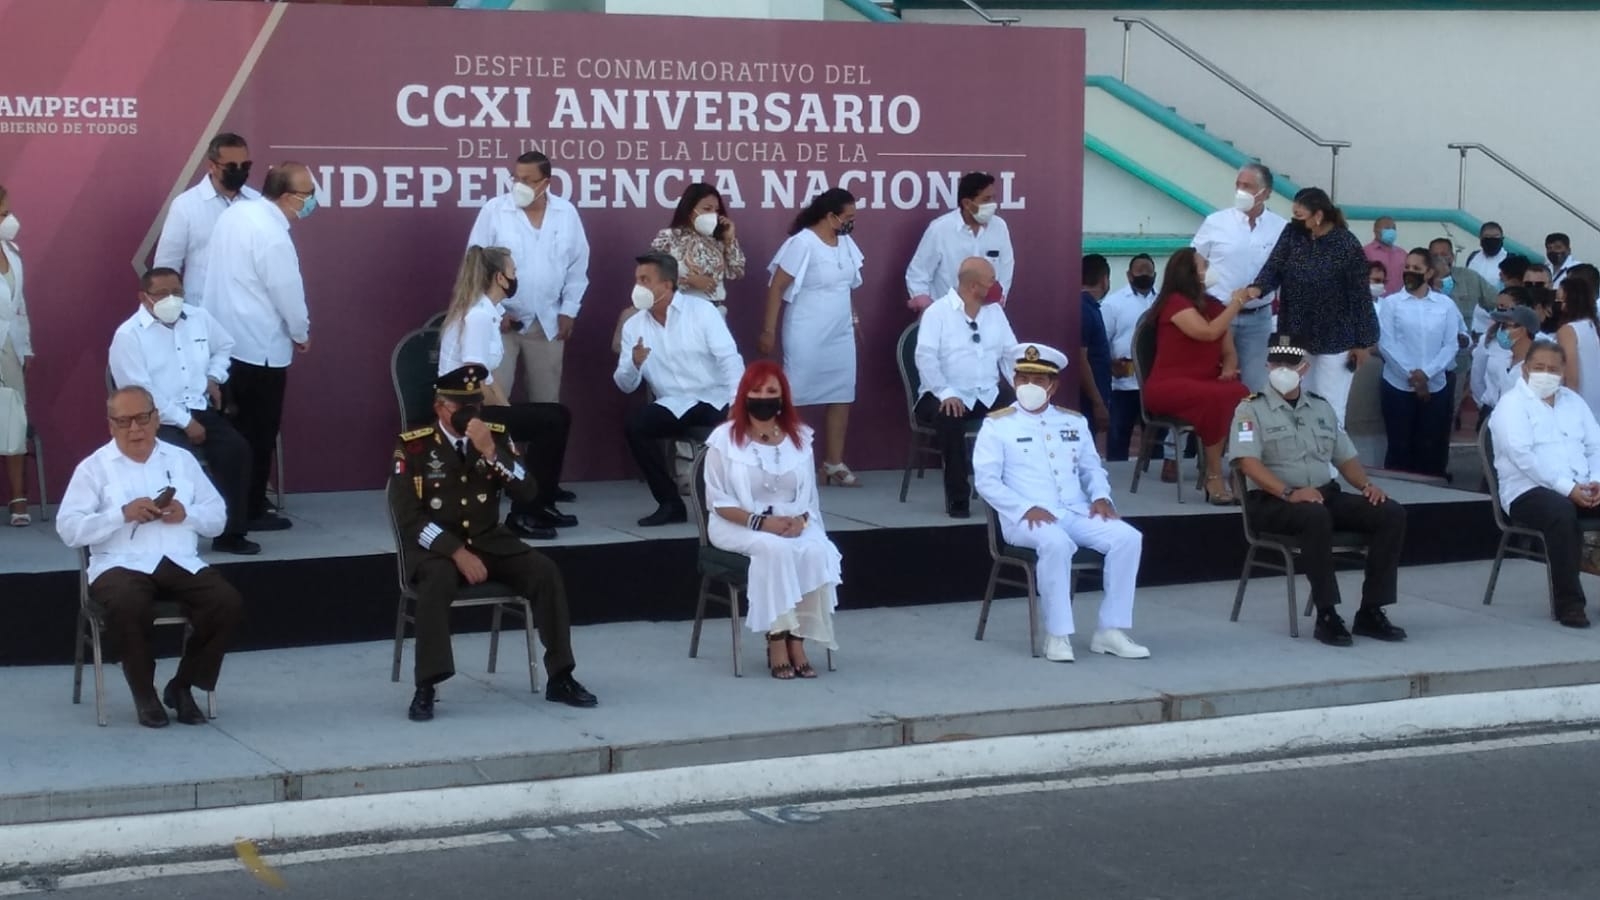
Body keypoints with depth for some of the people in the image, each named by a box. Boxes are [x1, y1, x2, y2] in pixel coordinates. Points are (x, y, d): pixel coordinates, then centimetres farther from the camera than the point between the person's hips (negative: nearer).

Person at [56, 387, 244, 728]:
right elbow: (68, 528, -4)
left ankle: (181, 686, -2)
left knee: (228, 603, -23)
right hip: (121, 565, -3)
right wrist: (123, 514, -15)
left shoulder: (182, 460, 17)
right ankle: (145, 693, -11)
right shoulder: (94, 467, 6)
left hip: (182, 563, 3)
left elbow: (218, 517, 15)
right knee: (127, 606, -37)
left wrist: (186, 513, -7)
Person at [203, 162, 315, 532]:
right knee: (259, 432, 4)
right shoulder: (272, 236, -22)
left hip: (224, 339, 8)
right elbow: (288, 292, -15)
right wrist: (301, 334, 3)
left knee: (234, 428, 18)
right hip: (259, 348, -8)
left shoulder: (235, 212, 4)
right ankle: (251, 511, 12)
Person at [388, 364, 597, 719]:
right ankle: (425, 688, -29)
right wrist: (457, 552, -24)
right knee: (439, 580, -37)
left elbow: (528, 493, -8)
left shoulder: (497, 436, 3)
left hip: (489, 541, 4)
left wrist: (490, 452, -22)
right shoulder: (413, 445, -8)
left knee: (545, 570, -20)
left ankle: (560, 678, -11)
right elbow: (408, 517, -14)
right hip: (436, 545, -4)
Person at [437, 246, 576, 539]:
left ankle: (540, 505, 12)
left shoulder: (487, 312, 12)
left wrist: (509, 410, 3)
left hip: (478, 408, 10)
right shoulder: (478, 316, -18)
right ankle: (524, 513, -10)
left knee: (557, 416, 6)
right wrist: (507, 411, -10)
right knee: (551, 421, -16)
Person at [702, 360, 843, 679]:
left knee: (816, 550, -29)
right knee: (775, 549, -35)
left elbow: (809, 496, 8)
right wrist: (761, 522, -19)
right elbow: (718, 502, -7)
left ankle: (797, 639, -23)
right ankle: (777, 641, -26)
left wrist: (800, 520, -14)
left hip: (792, 525, 4)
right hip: (738, 526, -3)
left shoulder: (799, 437, 7)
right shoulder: (725, 438, -5)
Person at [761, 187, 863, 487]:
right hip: (807, 337, -7)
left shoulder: (846, 243, 7)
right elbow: (777, 287, -13)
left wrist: (854, 320, 17)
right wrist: (769, 330, -15)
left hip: (841, 335, 7)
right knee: (794, 398, 1)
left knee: (842, 396, 6)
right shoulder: (802, 243, -15)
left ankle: (834, 463, 13)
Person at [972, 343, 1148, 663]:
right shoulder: (997, 425, 4)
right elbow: (986, 480, -4)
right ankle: (1058, 635, -27)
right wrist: (1026, 508, -17)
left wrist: (1100, 496, 1)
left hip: (1077, 513, 5)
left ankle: (1110, 631, -14)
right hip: (1027, 517, -5)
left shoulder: (1074, 422, 20)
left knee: (1128, 537, -20)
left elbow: (1092, 467, 24)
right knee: (1056, 543, -38)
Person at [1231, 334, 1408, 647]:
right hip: (1273, 501, -6)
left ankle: (1370, 612, -12)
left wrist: (1366, 485, -1)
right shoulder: (1251, 409, -1)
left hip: (1326, 494, 6)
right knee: (1316, 516, -39)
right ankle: (1327, 615, -30)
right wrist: (1289, 493, -27)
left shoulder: (1321, 408, 18)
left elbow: (1346, 458, 20)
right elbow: (1248, 462, -14)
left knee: (1392, 513, -14)